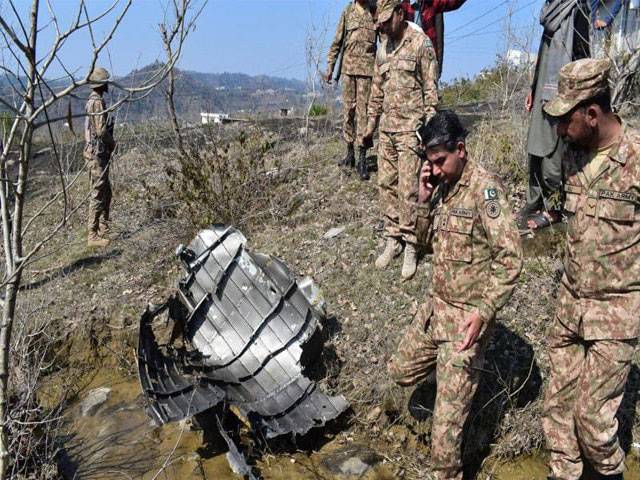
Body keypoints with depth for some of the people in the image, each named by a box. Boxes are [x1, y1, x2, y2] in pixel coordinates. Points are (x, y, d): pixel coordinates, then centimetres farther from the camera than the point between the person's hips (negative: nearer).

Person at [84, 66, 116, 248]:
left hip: (99, 153, 10)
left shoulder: (92, 100, 16)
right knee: (97, 194, -7)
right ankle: (93, 235, -3)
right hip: (98, 153, -10)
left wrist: (109, 144, 14)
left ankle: (103, 230, 25)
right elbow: (101, 130, -20)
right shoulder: (97, 102, -15)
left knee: (106, 192, 16)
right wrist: (113, 144, -4)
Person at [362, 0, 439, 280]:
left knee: (408, 189, -6)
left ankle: (410, 247, 4)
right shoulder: (383, 48, 14)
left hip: (411, 128, -6)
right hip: (386, 128, 6)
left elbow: (431, 90, -7)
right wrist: (371, 125, 20)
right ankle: (392, 240, 17)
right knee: (386, 185, 7)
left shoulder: (421, 43, -5)